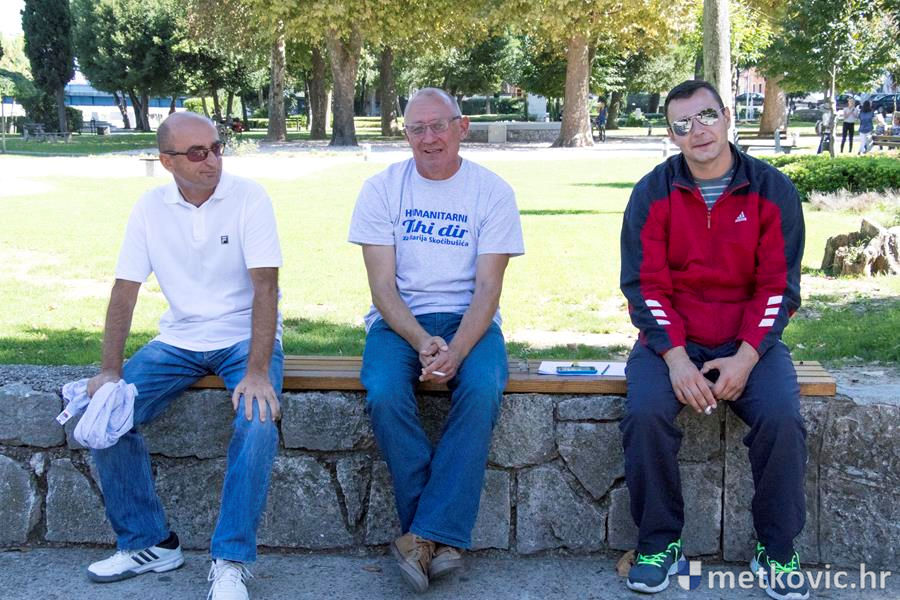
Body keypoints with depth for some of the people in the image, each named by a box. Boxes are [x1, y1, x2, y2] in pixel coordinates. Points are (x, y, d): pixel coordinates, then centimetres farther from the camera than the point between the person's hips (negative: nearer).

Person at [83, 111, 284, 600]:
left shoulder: (248, 197, -11)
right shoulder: (150, 208, 0)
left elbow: (265, 286, -17)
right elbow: (125, 290, 1)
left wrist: (258, 371, -27)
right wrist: (110, 370, -10)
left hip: (244, 338, -3)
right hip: (179, 340, 4)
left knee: (258, 421, -31)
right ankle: (147, 543, 1)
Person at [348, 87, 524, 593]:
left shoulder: (493, 192, 1)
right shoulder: (382, 189, 3)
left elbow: (487, 287, -6)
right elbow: (382, 285, -3)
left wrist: (455, 351, -23)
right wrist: (421, 342, -20)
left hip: (468, 319, 0)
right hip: (399, 320, 1)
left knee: (482, 389, -32)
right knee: (384, 394, -30)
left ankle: (425, 535, -25)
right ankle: (444, 538, -19)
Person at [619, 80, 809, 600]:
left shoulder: (772, 190, 1)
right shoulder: (653, 192, 1)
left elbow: (778, 285, -1)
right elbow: (645, 284, -3)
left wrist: (746, 358, -15)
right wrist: (676, 359, -17)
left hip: (750, 343, 0)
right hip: (671, 340, 0)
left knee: (783, 419, -27)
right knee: (645, 414, -28)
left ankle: (777, 551, -5)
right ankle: (661, 544, -8)